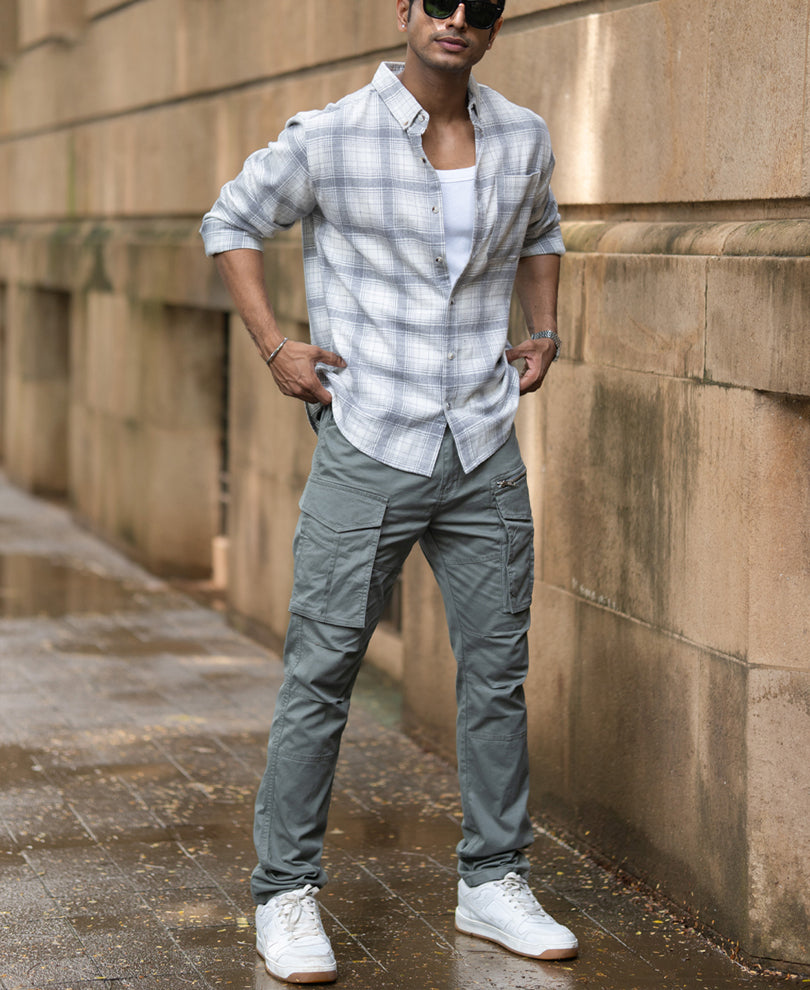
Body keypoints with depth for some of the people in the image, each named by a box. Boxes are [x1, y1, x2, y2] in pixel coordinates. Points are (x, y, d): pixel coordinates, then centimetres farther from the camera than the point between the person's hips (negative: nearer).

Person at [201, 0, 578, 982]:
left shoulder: (523, 139, 6)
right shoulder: (330, 138, -7)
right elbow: (231, 221, 6)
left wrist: (543, 332, 12)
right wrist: (273, 346, -3)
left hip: (485, 453, 4)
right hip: (367, 447, -4)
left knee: (498, 668, 9)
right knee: (320, 672, -2)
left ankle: (493, 882, 23)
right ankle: (286, 893, 10)